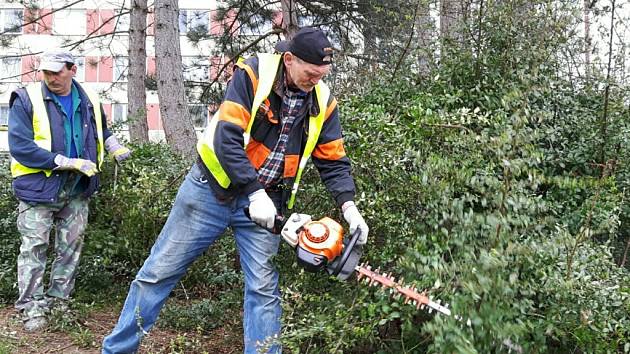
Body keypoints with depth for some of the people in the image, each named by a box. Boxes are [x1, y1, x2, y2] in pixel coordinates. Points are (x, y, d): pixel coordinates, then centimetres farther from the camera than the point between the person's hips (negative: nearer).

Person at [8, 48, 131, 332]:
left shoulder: (90, 101, 6)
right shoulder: (26, 100, -9)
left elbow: (102, 133, 28)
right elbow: (20, 147, -17)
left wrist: (115, 147, 6)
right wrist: (69, 162, -21)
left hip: (76, 190, 5)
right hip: (38, 186, -4)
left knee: (71, 247, 10)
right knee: (34, 247, -3)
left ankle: (58, 301, 23)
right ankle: (32, 309, 5)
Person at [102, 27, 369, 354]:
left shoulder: (323, 103, -2)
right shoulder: (253, 74, -16)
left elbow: (334, 161, 2)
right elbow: (227, 139, -23)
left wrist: (349, 206, -14)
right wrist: (256, 194, -26)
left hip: (264, 201, 3)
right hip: (212, 187, -3)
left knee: (264, 288, 1)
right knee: (160, 271, 6)